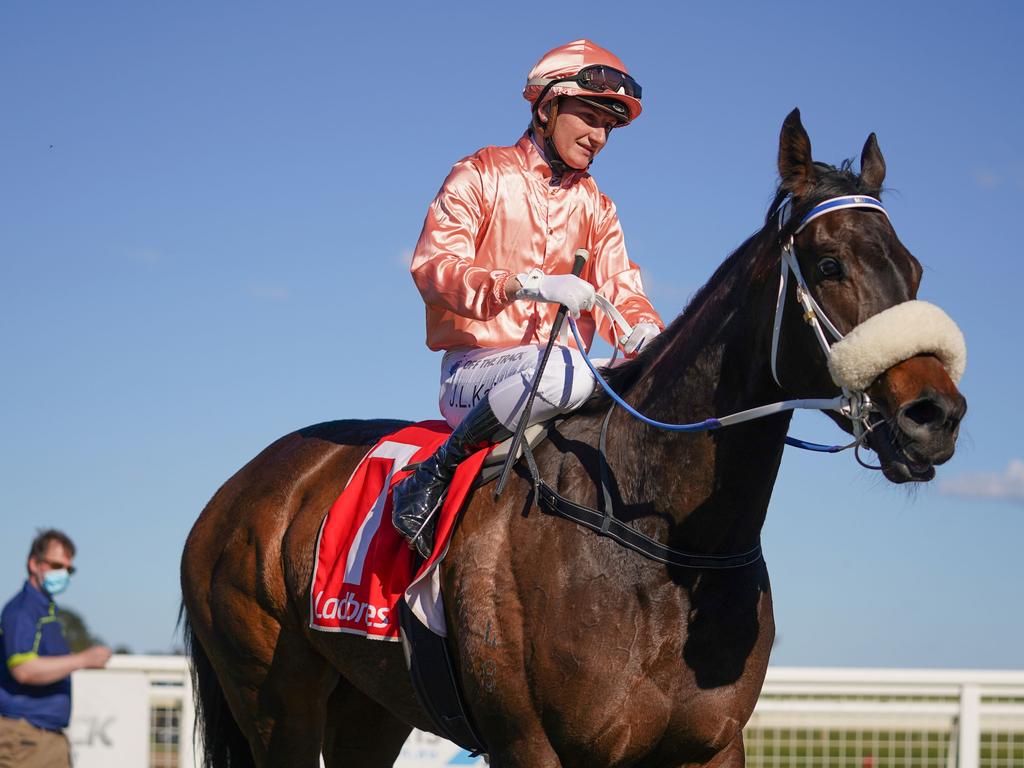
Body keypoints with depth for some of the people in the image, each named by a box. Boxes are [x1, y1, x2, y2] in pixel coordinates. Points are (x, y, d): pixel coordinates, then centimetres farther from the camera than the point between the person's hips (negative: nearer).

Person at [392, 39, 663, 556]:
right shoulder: (482, 176, 1)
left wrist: (645, 330, -17)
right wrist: (529, 285, -28)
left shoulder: (596, 208, 19)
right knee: (565, 370, -38)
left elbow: (620, 289, 9)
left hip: (556, 368, 6)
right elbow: (433, 266, -12)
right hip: (475, 367, -6)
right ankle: (437, 472, -23)